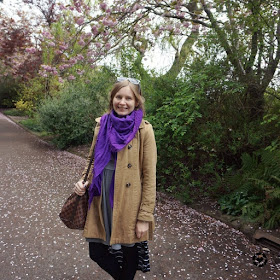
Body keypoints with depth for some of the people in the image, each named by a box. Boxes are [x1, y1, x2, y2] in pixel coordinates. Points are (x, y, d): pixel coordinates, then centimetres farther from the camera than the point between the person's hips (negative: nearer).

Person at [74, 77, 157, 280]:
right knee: (97, 252, 14)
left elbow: (149, 176, -10)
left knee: (130, 254, 13)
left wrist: (145, 217, -11)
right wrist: (84, 182, -2)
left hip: (129, 203, -4)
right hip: (102, 200, 4)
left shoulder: (144, 130, -10)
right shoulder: (103, 125, 4)